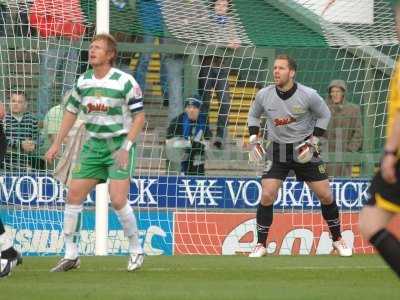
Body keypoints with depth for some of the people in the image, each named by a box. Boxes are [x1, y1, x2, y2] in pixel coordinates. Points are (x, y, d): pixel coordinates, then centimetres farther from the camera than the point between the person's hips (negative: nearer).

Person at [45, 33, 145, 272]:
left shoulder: (125, 82, -13)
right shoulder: (83, 81, 4)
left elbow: (139, 116, -10)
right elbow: (71, 112, 16)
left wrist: (126, 147, -19)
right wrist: (57, 144, 12)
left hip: (120, 146, -6)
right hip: (94, 145, 6)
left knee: (118, 200, -17)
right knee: (74, 196, -1)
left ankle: (136, 250, 3)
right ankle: (71, 255, 8)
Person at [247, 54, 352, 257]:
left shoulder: (308, 95, -16)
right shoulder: (263, 95, -10)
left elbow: (324, 115, 1)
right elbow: (253, 115, 10)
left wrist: (313, 140, -8)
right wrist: (254, 138, -2)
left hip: (305, 150, -1)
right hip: (278, 151, 1)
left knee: (325, 195, 0)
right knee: (267, 196, -13)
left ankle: (337, 240, 21)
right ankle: (261, 245, -1)